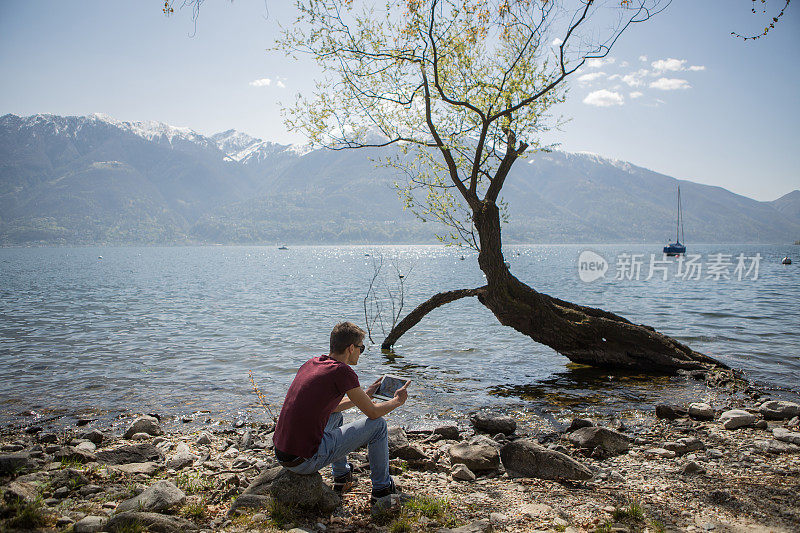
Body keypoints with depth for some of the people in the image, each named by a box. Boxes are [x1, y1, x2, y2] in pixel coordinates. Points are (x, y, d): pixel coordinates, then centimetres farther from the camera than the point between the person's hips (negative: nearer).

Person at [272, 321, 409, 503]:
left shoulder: (310, 364, 10)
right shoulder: (342, 371, -14)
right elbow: (373, 412, -4)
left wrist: (364, 394, 32)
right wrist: (398, 400, 15)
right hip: (307, 461, -8)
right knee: (378, 425, 4)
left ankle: (341, 476, 37)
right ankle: (382, 488, 19)